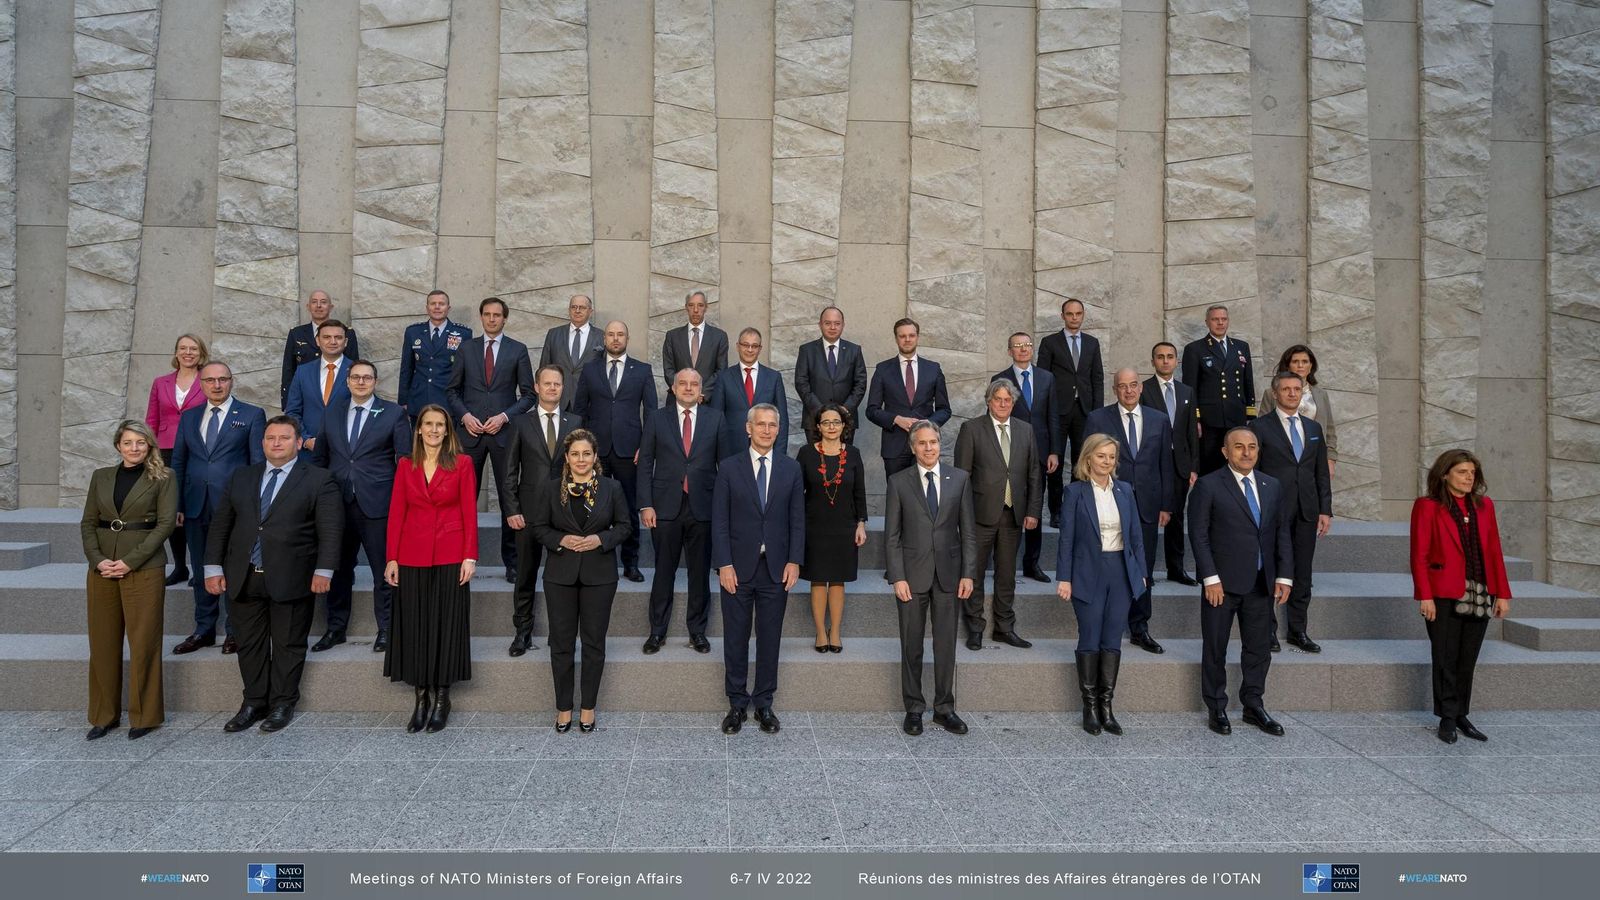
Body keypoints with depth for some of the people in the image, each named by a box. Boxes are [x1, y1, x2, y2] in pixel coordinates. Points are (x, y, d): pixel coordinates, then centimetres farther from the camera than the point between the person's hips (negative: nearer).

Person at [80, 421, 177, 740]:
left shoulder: (162, 478, 0)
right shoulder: (101, 477, 12)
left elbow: (166, 522, -7)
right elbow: (88, 522, 10)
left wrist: (130, 561, -13)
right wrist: (97, 559, -6)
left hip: (143, 569, -4)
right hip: (102, 569, 4)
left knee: (143, 642, -1)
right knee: (102, 642, 8)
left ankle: (144, 715, 10)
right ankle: (104, 714, 20)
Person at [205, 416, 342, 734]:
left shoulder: (318, 480, -1)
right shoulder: (241, 478, 13)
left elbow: (330, 529, -6)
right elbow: (220, 524, 13)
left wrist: (323, 570, -14)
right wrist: (214, 567, 7)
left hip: (291, 580, -4)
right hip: (245, 579, 4)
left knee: (288, 645, 4)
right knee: (250, 644, 11)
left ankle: (283, 704, 16)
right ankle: (254, 703, 23)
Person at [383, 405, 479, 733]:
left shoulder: (462, 465, 1)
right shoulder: (405, 466, 8)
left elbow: (470, 513, -2)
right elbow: (396, 513, 6)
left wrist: (470, 557, -8)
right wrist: (391, 558, 0)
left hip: (450, 558, -2)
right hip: (412, 558, 2)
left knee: (446, 625, 2)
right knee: (414, 627, 5)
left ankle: (441, 698, 13)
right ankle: (421, 698, 15)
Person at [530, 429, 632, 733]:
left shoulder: (612, 488, 0)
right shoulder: (552, 489, 1)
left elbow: (623, 525, 4)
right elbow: (538, 526, 5)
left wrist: (600, 540, -13)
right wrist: (561, 540, -12)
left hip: (599, 574, 0)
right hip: (561, 574, 1)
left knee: (594, 642, 6)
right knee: (561, 642, 5)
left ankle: (588, 706, 19)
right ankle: (564, 707, 18)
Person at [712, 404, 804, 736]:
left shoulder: (791, 469, 5)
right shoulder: (729, 468, 0)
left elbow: (797, 519, 5)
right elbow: (719, 520, -3)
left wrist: (794, 561, -3)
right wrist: (724, 564, -9)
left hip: (776, 568, 1)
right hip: (738, 568, -1)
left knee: (770, 639, 8)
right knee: (735, 639, 7)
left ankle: (764, 703, 21)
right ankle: (737, 703, 20)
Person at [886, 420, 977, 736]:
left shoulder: (960, 479, 3)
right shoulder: (898, 482, -1)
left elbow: (968, 531, 4)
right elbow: (892, 535, -2)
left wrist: (968, 574, -2)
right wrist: (897, 577, -9)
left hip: (948, 574, 1)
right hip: (912, 574, -1)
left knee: (946, 644, 7)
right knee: (911, 645, 7)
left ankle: (944, 708, 19)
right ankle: (913, 709, 19)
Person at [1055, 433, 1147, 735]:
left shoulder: (1125, 490, 7)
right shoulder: (1075, 492, -4)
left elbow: (1136, 534, 11)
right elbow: (1067, 538, -5)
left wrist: (1142, 572, 8)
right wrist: (1063, 578, -9)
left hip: (1121, 572, 3)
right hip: (1089, 574, -3)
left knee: (1113, 641, 7)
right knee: (1089, 642, 2)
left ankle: (1106, 705, 15)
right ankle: (1089, 707, 13)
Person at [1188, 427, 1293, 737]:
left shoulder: (1272, 487, 11)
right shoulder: (1208, 486, -6)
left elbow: (1282, 533, 12)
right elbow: (1199, 534, -9)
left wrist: (1284, 576, 4)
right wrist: (1210, 578, -15)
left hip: (1261, 583, 5)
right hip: (1222, 583, -5)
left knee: (1259, 648, 12)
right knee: (1215, 649, 6)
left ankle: (1253, 706, 27)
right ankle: (1216, 709, 18)